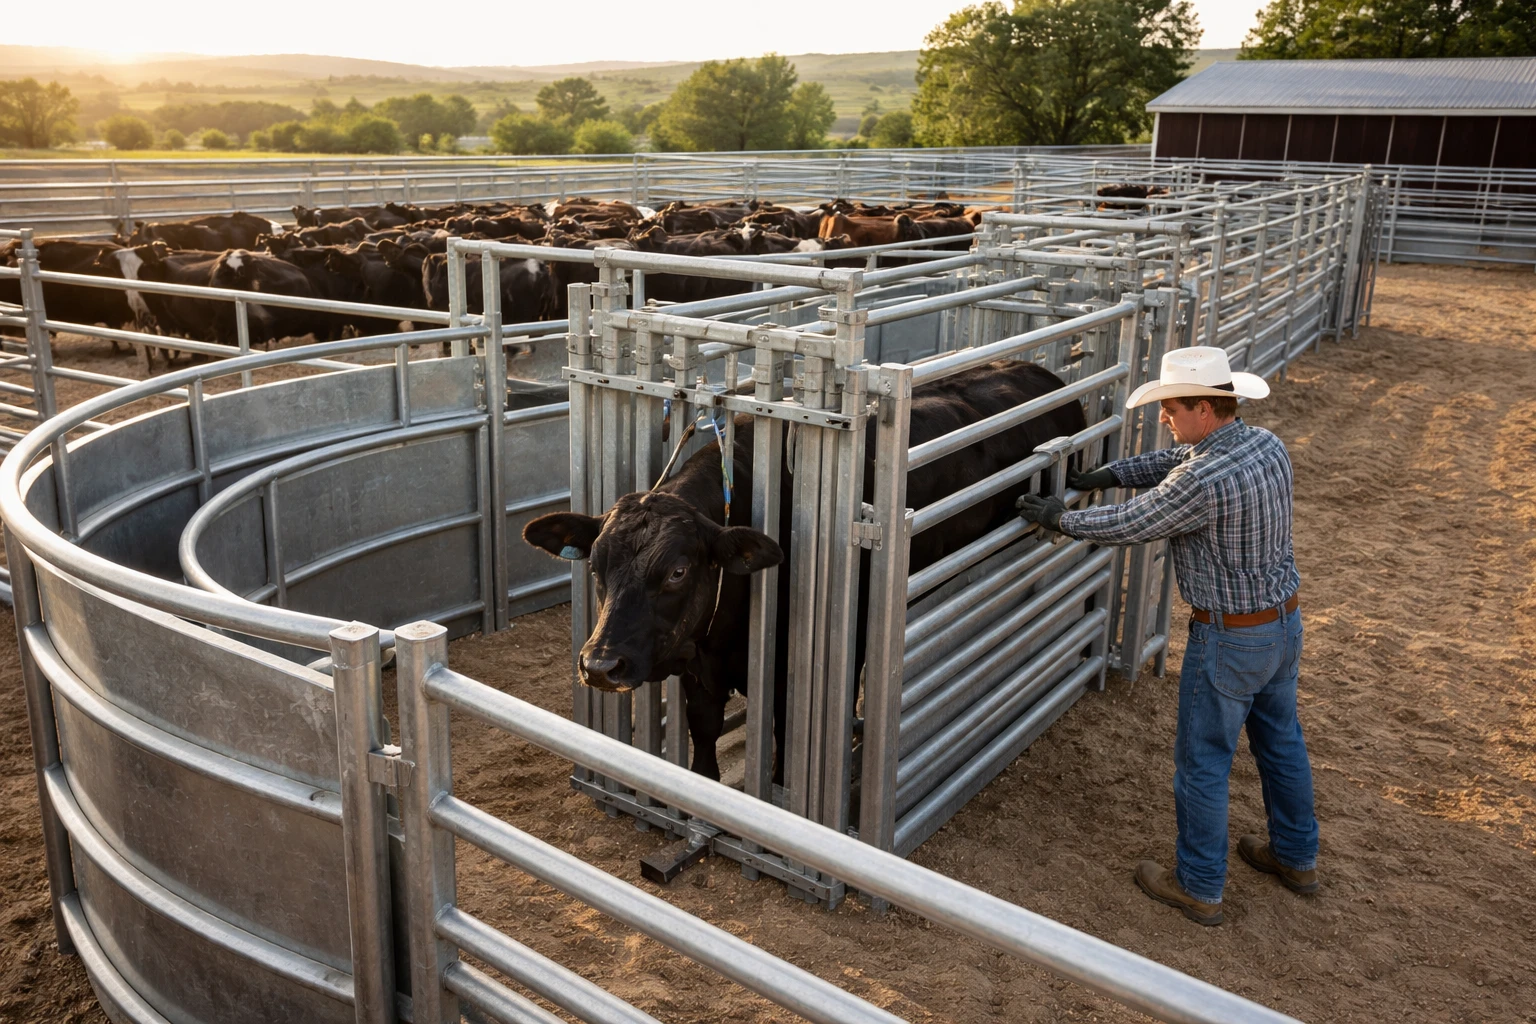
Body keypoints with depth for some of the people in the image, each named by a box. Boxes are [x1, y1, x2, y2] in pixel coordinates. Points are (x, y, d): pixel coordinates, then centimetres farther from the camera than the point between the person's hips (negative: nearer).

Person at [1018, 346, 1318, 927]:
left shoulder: (1201, 484, -29)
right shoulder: (1268, 446, -2)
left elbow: (1125, 527, -20)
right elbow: (1177, 461, 11)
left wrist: (1058, 517, -5)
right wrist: (1109, 474, 8)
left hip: (1229, 638, -9)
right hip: (1285, 619, 9)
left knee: (1202, 761, 7)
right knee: (1281, 740, 24)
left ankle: (1198, 888, 22)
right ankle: (1296, 857, 43)